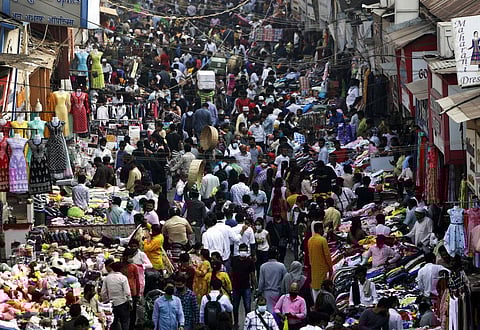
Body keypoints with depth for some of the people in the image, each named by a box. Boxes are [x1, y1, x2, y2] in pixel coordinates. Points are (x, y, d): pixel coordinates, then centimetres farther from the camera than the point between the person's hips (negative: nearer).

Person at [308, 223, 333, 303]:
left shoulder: (310, 240, 5)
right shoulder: (323, 240, -17)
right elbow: (327, 255, -15)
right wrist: (330, 267, -7)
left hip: (313, 267, 7)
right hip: (322, 268, -7)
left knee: (314, 286, 12)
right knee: (321, 287, -3)